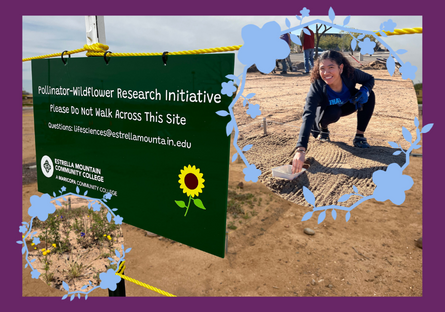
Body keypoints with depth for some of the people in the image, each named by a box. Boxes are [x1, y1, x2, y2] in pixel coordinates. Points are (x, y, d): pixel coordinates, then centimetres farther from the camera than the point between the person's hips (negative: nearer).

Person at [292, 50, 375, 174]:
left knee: (369, 95, -20)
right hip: (325, 111, -3)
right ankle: (321, 127, 0)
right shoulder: (316, 88, -38)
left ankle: (360, 136, -8)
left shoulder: (350, 74, -30)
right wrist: (300, 150, -63)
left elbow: (370, 79, -6)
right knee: (333, 113, -36)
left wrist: (364, 91, -32)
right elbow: (308, 117, -50)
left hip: (346, 106, 3)